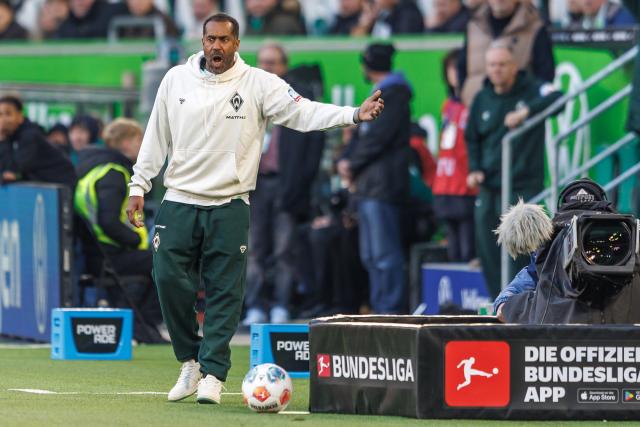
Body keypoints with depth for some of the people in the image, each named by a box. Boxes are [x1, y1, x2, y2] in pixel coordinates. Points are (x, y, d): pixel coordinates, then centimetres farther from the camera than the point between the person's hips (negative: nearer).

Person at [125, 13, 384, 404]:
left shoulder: (258, 84, -2)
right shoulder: (176, 80, 5)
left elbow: (303, 112, -11)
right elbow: (156, 136, 12)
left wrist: (354, 114, -25)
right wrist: (139, 185, 9)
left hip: (229, 207, -2)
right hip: (179, 203, 2)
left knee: (225, 293, -2)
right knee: (170, 280, -5)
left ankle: (213, 373, 4)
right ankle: (191, 361, 14)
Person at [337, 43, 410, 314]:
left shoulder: (394, 96, -9)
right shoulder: (380, 95, 22)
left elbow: (378, 137, -17)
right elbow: (364, 135, 22)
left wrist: (352, 163, -7)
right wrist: (347, 160, 5)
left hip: (382, 187, -10)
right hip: (370, 186, 10)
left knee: (384, 253, -11)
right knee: (372, 255, 12)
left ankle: (391, 309, -11)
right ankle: (380, 307, 16)